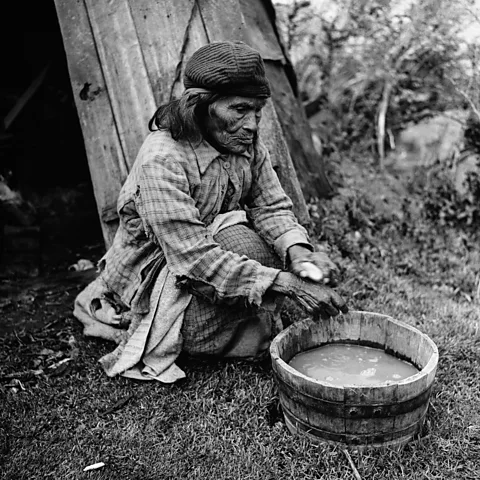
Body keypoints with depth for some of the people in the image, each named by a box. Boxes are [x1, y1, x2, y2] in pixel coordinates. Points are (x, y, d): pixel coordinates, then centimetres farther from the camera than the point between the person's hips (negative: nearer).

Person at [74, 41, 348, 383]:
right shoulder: (161, 159, -31)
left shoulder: (247, 143, -8)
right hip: (150, 274, -6)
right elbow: (195, 258, -35)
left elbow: (272, 206, -8)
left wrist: (298, 251, -31)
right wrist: (286, 283, -39)